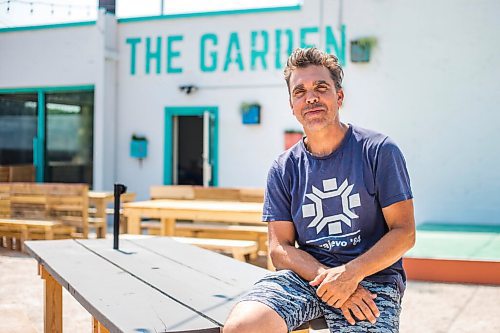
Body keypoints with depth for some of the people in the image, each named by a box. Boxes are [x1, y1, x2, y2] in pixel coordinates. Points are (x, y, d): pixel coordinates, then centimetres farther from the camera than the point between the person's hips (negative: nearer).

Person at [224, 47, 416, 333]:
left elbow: (404, 233, -3)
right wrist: (326, 277, -14)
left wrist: (350, 274, -17)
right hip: (306, 274, 2)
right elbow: (281, 248, 4)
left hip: (371, 277, -1)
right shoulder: (284, 169, 7)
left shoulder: (379, 151, -1)